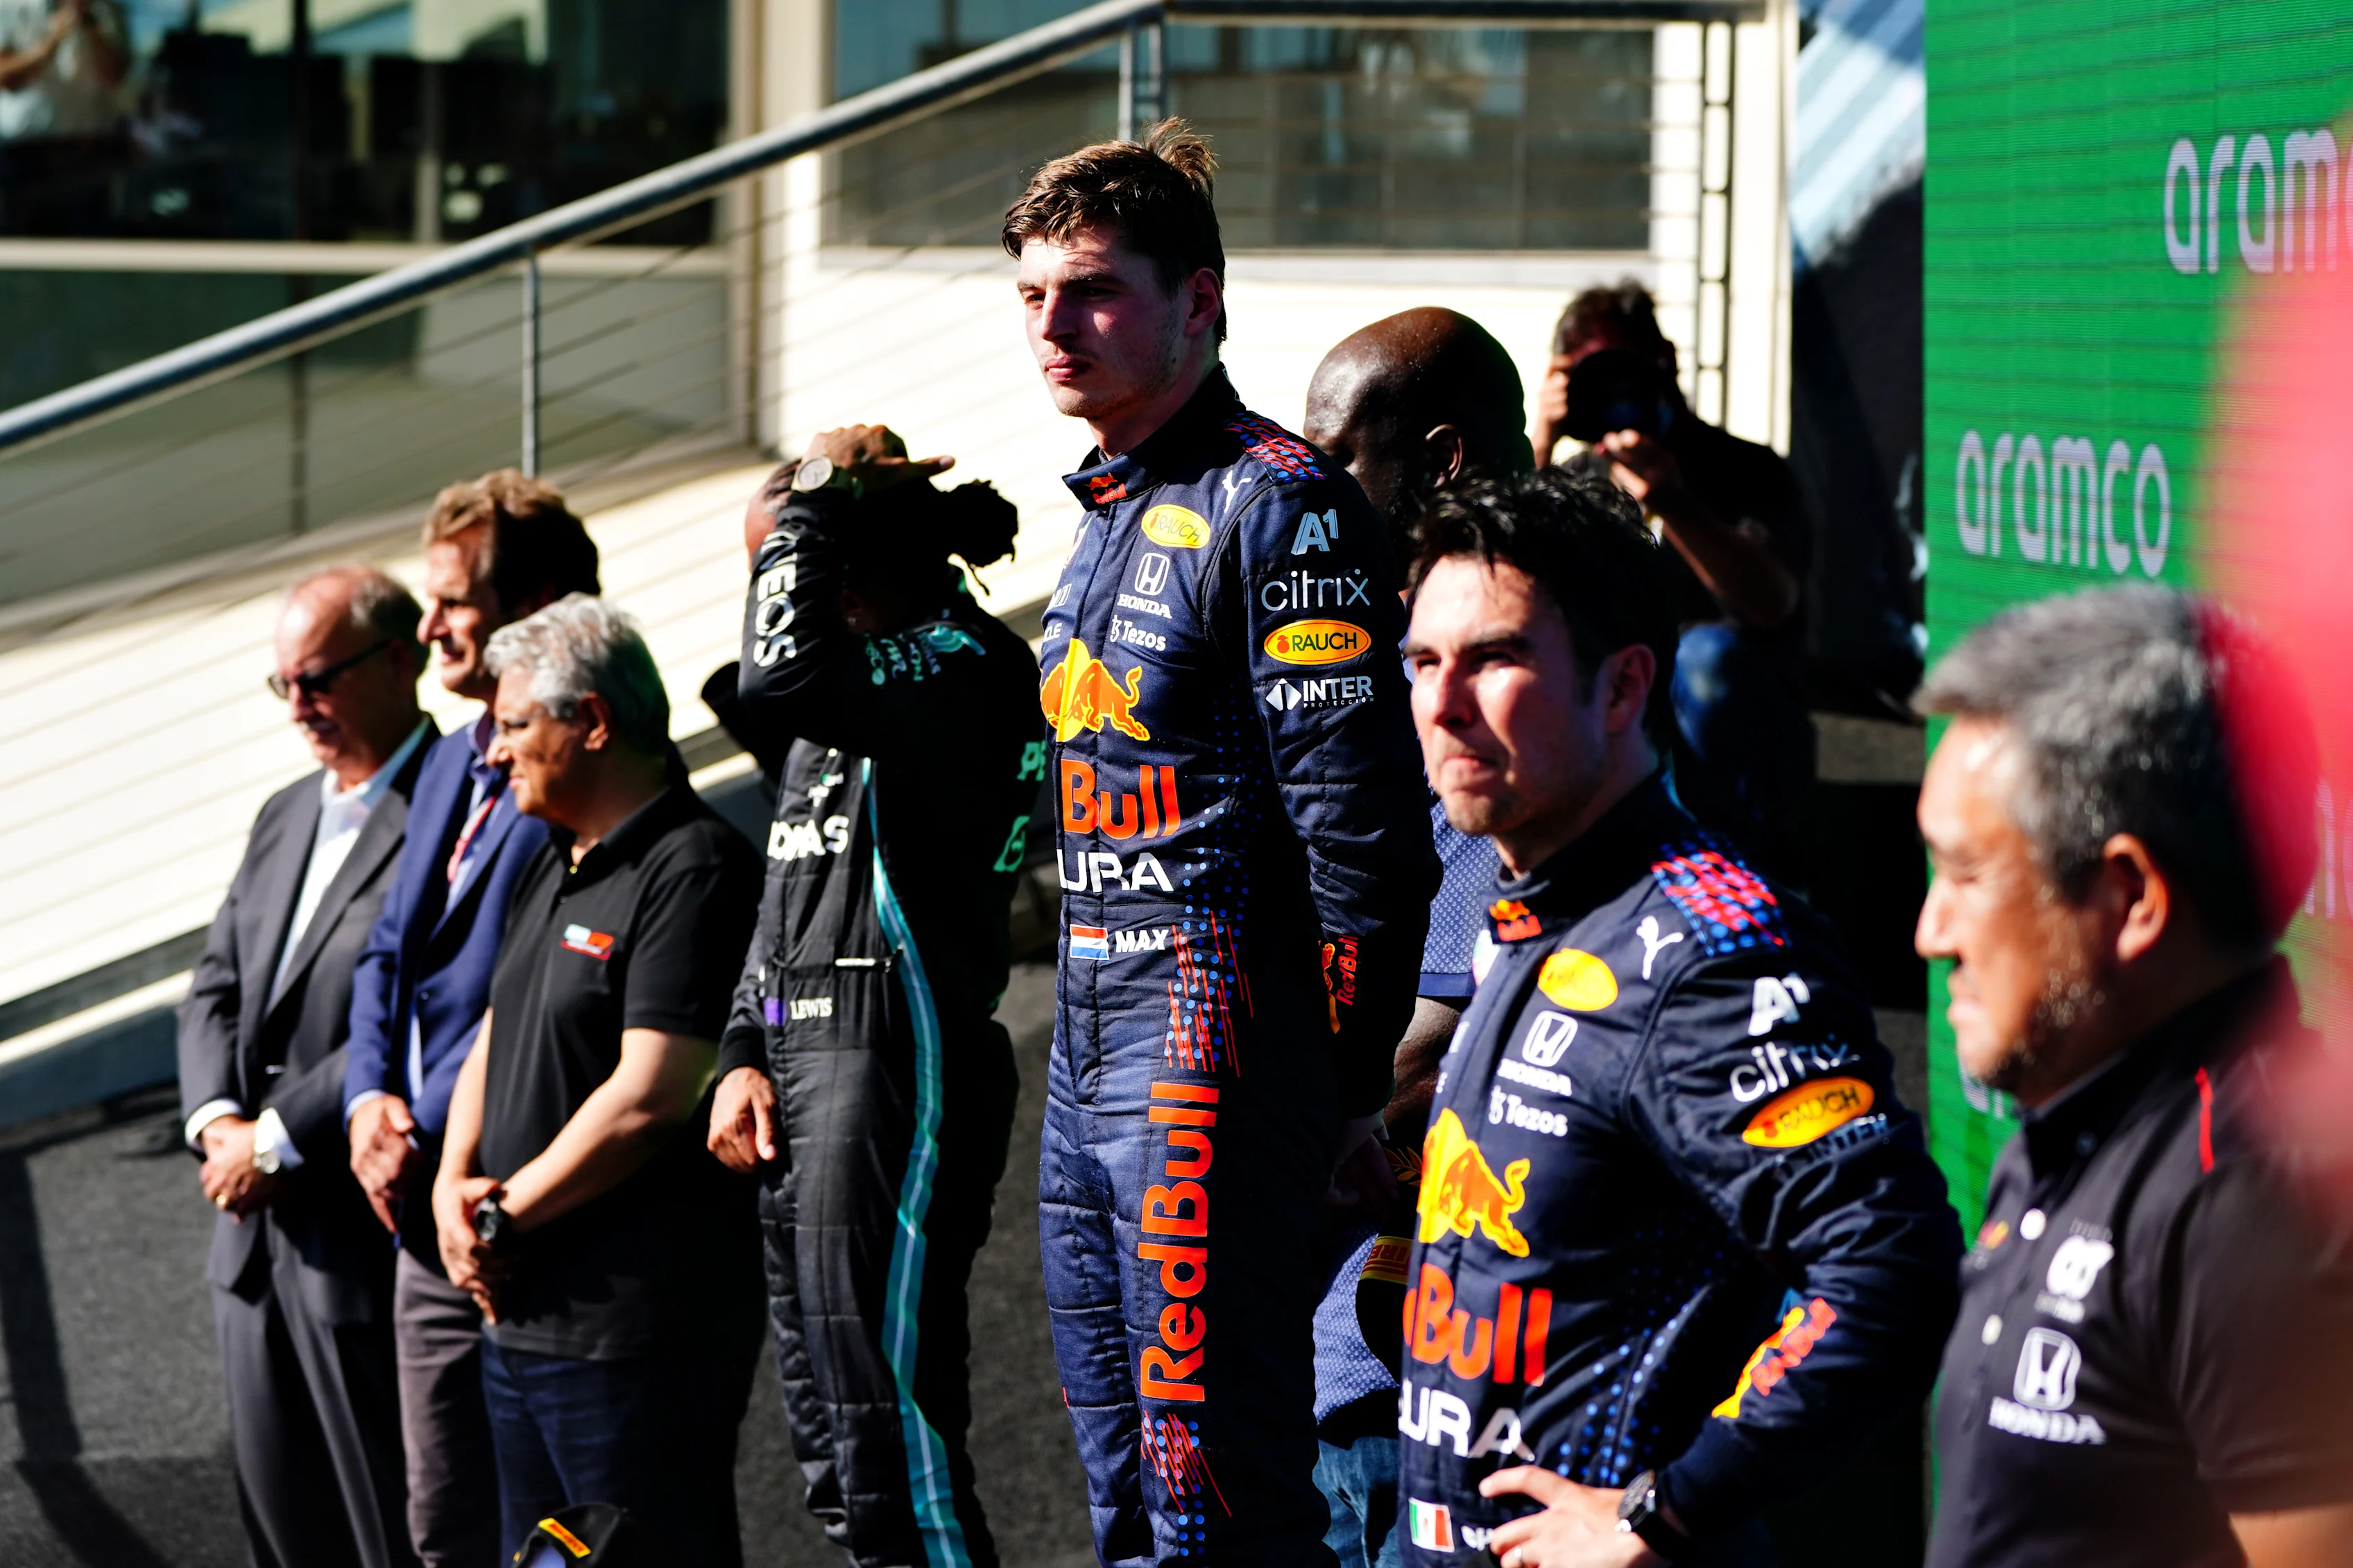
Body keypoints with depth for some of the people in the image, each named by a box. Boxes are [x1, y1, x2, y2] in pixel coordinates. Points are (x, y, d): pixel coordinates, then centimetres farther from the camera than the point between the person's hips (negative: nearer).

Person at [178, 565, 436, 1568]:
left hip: (363, 1246, -9)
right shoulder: (285, 817, 17)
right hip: (255, 1235, 9)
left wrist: (279, 1139, -17)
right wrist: (217, 1120, -4)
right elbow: (215, 988, 15)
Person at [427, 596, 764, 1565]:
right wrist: (455, 1188, 2)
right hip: (519, 1316, 10)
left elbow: (648, 1099, -20)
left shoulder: (692, 870, -13)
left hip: (636, 1332, -10)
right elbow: (493, 1043, 21)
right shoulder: (550, 868, 17)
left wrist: (506, 1215, -11)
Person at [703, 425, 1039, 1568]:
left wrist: (807, 508, -15)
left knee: (887, 1431, -11)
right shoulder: (855, 681, 19)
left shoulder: (961, 663, -11)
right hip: (799, 1058, 10)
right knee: (828, 1448, 11)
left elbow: (779, 682, -29)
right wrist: (744, 1054, 11)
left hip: (895, 1063, -10)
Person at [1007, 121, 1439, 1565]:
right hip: (1089, 1057, 10)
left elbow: (1360, 825, -15)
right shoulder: (1108, 516, 18)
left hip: (1210, 1048, -10)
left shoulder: (1279, 506, -11)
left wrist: (1346, 1081, -15)